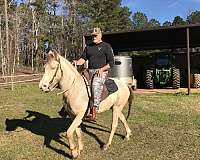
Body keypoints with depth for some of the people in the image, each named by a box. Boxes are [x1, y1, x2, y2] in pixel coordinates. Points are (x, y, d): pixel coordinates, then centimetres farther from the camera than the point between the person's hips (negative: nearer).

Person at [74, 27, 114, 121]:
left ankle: (94, 111, -36)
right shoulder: (88, 47, 20)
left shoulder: (106, 46, 4)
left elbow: (111, 62, 1)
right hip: (89, 71, 6)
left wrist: (102, 69, -14)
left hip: (101, 72, -6)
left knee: (96, 86, -30)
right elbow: (83, 58, 14)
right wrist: (77, 62, -8)